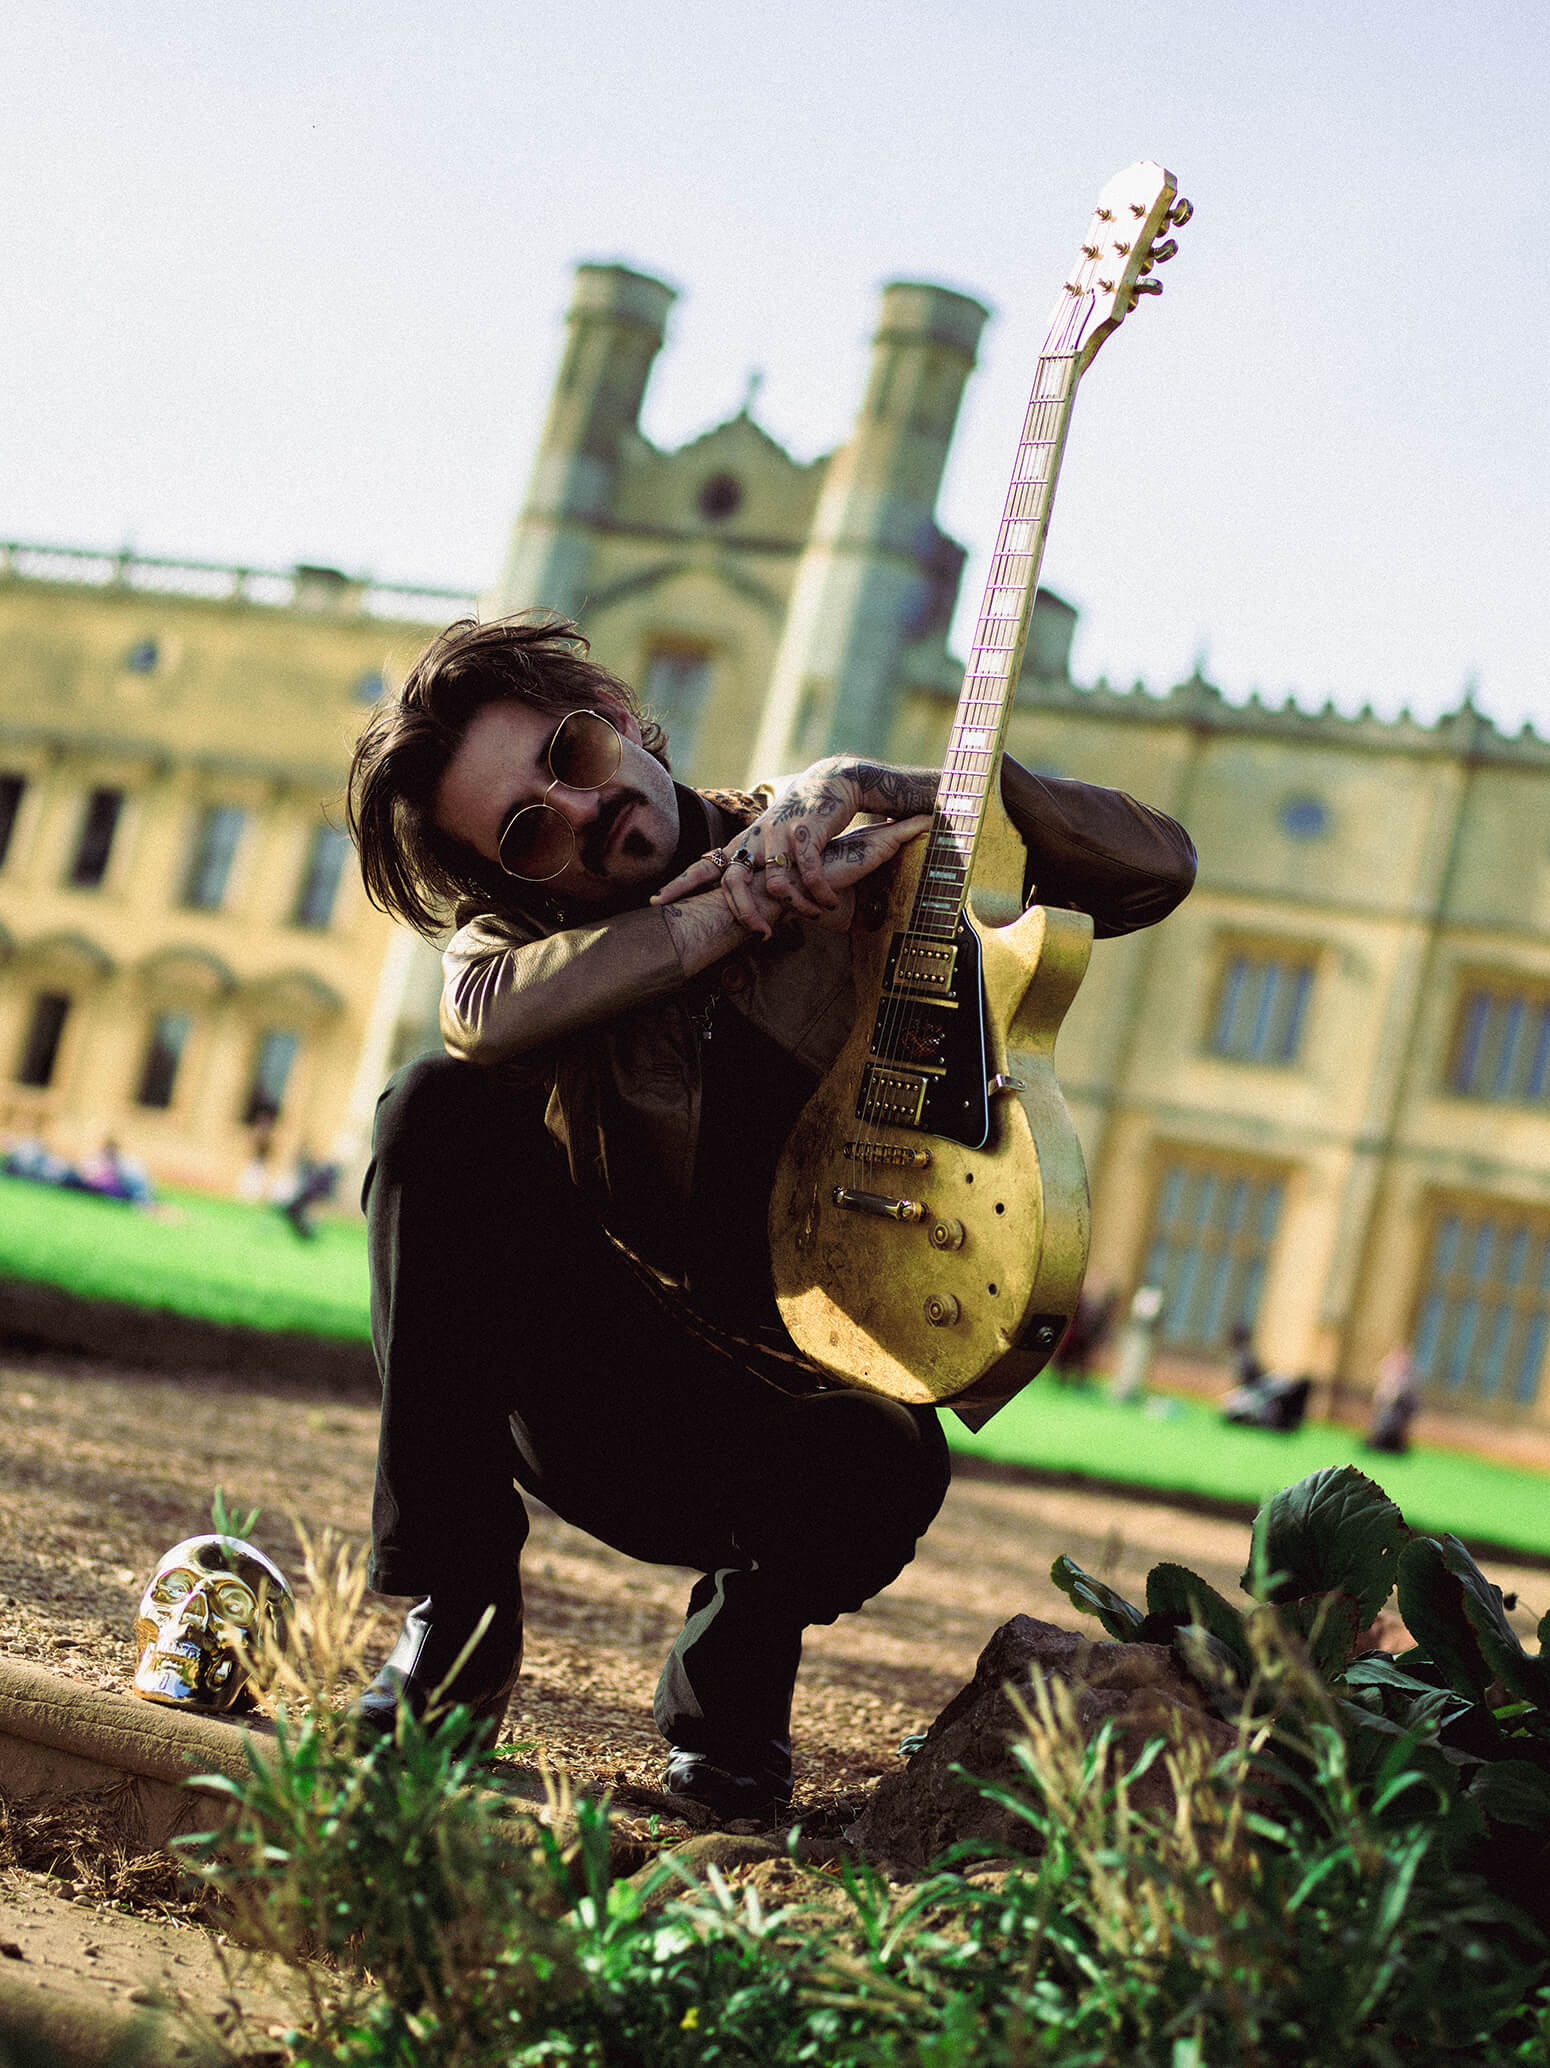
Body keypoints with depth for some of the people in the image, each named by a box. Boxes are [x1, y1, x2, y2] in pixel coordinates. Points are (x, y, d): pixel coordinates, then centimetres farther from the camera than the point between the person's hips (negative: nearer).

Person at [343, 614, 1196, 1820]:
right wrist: (752, 903, -28)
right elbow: (490, 1014, -29)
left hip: (801, 1397, -2)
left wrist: (886, 791, -23)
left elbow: (1157, 867, -13)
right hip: (593, 1394, 2)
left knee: (887, 1469, -39)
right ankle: (455, 1616, -15)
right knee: (442, 1110, -23)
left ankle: (740, 1651, -1)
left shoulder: (868, 874, -5)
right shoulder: (528, 928, -3)